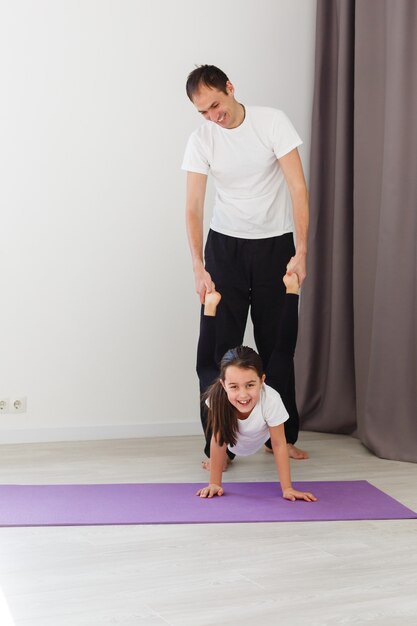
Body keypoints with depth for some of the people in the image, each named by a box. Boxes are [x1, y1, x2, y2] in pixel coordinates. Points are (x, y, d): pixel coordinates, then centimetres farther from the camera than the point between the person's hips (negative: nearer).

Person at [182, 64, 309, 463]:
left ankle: (283, 436, 22)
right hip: (225, 246, 1)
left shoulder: (272, 122, -12)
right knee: (218, 345, -3)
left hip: (275, 246, -1)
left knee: (276, 344, 7)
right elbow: (193, 208, -10)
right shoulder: (200, 140, -7)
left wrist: (300, 252, -21)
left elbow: (298, 188, -15)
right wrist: (199, 268, -20)